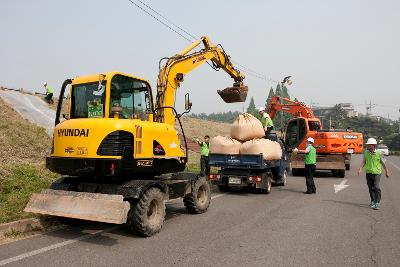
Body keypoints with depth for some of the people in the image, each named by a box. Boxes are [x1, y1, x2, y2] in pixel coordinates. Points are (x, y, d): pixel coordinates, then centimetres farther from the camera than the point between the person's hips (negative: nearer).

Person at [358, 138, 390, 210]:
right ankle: (373, 202, 26)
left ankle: (377, 203, -7)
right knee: (371, 188, 11)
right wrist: (360, 169, -8)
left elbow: (383, 163, 2)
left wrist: (386, 172, 10)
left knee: (376, 187, -15)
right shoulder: (366, 152, 0)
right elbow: (364, 162, 6)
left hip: (377, 173, -3)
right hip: (368, 173, 4)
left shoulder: (379, 153, -8)